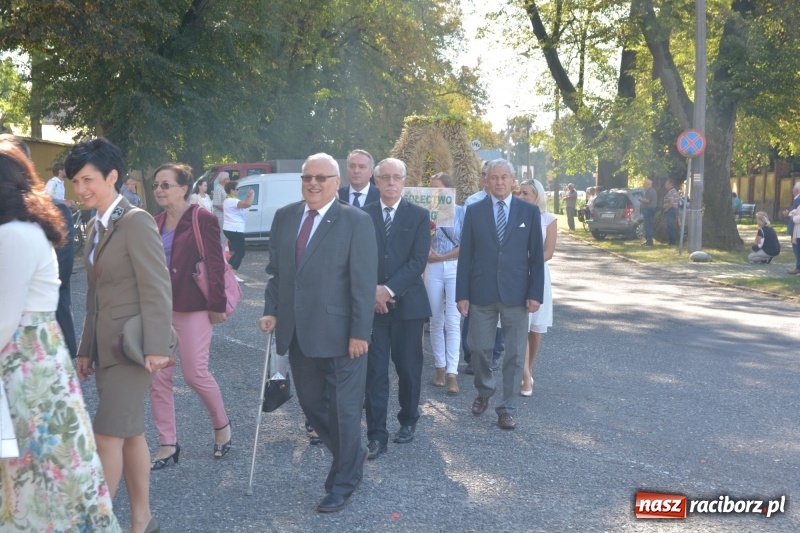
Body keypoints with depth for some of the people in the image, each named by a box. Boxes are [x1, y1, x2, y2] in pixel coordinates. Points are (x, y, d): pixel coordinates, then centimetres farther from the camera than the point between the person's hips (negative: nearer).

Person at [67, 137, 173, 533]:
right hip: (106, 346, 9)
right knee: (130, 434, 14)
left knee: (108, 436, -5)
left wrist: (156, 347, -21)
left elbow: (156, 289, -18)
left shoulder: (136, 221, -13)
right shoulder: (96, 227, 13)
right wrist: (86, 349, 17)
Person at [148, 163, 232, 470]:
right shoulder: (156, 222, 9)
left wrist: (217, 305, -14)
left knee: (195, 374, -2)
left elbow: (216, 265, -12)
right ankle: (168, 444, 15)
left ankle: (221, 425, 25)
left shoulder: (202, 219, -10)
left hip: (192, 307, -6)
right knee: (157, 377, 4)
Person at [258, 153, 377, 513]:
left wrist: (360, 332, -16)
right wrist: (271, 311, 4)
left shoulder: (356, 222, -9)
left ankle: (343, 482, 22)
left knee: (344, 407, 6)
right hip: (296, 331, 6)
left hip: (338, 333, -6)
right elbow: (275, 270, 14)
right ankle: (352, 456, 38)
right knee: (310, 402, 15)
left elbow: (364, 282, -12)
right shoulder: (284, 217, 7)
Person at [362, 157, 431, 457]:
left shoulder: (419, 216, 1)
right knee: (374, 370, -2)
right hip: (372, 302, 1)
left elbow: (418, 261, -7)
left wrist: (389, 289, -14)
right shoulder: (363, 215, 5)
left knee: (409, 368, 7)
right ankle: (376, 435, 1)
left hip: (408, 303, 0)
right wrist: (372, 291, -11)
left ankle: (408, 421, 28)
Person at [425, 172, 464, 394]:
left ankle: (452, 373, -7)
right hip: (433, 269, 2)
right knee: (436, 321, 5)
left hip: (455, 268, -2)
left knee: (452, 322, -6)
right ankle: (440, 367, 15)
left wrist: (441, 257, -7)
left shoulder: (461, 212, 0)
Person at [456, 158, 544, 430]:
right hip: (481, 293, 0)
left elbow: (537, 256, 2)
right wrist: (462, 294, -3)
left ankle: (507, 409, 14)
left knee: (514, 354, 3)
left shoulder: (529, 211, 2)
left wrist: (536, 294, -5)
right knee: (479, 348, 6)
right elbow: (465, 255, 2)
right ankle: (484, 391, 33)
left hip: (516, 294, 0)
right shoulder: (474, 211, 3)